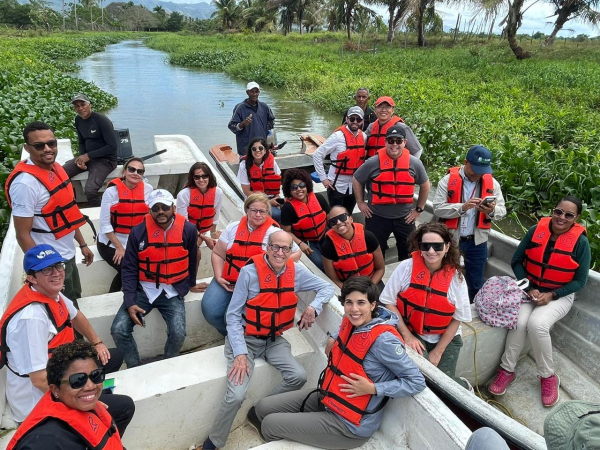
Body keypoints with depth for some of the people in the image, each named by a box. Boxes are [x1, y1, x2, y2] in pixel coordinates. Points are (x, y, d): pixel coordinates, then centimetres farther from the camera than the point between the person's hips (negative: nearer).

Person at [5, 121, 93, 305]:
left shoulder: (56, 168, 2)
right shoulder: (25, 182, -24)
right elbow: (23, 235, -21)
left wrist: (82, 244, 15)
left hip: (68, 255, 8)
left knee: (74, 302, 25)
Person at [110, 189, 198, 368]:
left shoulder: (188, 230, -7)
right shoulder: (138, 232, -7)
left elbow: (192, 261, 9)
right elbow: (128, 269, -3)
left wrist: (189, 285, 19)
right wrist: (129, 302, -11)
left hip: (172, 292, -1)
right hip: (143, 290, 1)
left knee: (178, 334, -20)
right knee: (119, 330, -13)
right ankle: (135, 367, 14)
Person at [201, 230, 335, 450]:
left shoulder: (297, 272, -7)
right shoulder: (250, 272, -18)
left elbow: (327, 287, 4)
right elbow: (233, 315, -13)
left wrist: (314, 307, -17)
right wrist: (240, 352, -20)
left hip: (274, 339, 4)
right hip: (246, 338, -4)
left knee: (298, 377, -16)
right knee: (236, 396, -18)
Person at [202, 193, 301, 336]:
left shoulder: (274, 233, 0)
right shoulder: (233, 228, 8)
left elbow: (296, 253, 5)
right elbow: (218, 254, 12)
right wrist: (218, 277, -3)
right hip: (227, 280, 4)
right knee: (210, 310, -16)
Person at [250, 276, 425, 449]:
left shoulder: (383, 340, -26)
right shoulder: (351, 322, -4)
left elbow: (417, 382, -21)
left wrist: (373, 388, -25)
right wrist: (334, 338, 7)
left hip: (350, 424, -8)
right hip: (327, 398, 8)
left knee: (270, 425, -4)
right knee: (263, 407, 8)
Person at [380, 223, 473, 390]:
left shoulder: (455, 276, -10)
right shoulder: (407, 267, -14)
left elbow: (457, 319, -3)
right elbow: (389, 302, -8)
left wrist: (437, 352, -5)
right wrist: (407, 335, -12)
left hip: (445, 338, 1)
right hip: (412, 334, -1)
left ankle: (463, 387, 27)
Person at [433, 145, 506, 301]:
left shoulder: (491, 182, 2)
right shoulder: (448, 180, -8)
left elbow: (502, 210, 0)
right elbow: (438, 208, -14)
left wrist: (492, 211, -23)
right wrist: (462, 207, -27)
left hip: (477, 241, 3)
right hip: (450, 239, -2)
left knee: (476, 283, 14)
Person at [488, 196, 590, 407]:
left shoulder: (580, 242, -12)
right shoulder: (536, 230, -7)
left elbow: (580, 280, -6)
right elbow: (516, 261, 0)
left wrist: (551, 295, -17)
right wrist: (529, 288, -12)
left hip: (560, 295, -2)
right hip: (530, 289, 2)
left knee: (537, 324, -28)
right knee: (519, 322, -24)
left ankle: (548, 377, -5)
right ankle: (507, 370, -5)